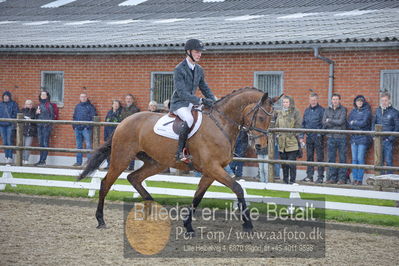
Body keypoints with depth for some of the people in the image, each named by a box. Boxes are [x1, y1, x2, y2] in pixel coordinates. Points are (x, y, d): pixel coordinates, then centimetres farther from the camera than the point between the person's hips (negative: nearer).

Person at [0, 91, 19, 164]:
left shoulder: (13, 104, 1)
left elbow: (16, 114, -4)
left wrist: (13, 123, -13)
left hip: (10, 125, -5)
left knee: (9, 141, -9)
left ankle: (10, 157, -8)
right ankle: (6, 157, 11)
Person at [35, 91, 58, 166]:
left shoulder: (49, 105, -4)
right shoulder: (39, 105, 16)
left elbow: (52, 116, -5)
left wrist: (48, 123, -14)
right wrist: (36, 113, 2)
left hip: (47, 126, -7)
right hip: (39, 126, 7)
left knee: (45, 143, -7)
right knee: (41, 143, 8)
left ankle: (43, 160, -8)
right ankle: (41, 160, 12)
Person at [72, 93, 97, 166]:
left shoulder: (90, 106, 0)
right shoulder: (77, 106, 16)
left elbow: (93, 117, -5)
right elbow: (74, 117, 22)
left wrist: (89, 125, -14)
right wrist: (74, 125, 9)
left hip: (86, 128, -6)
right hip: (78, 129, 6)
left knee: (88, 145, -9)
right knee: (79, 145, 10)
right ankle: (79, 161, 15)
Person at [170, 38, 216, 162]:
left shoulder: (199, 69, 9)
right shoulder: (179, 69, -15)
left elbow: (204, 88, 20)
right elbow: (181, 93, -23)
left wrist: (214, 102, 3)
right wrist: (200, 100, -31)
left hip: (191, 104, 8)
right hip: (179, 104, -8)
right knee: (189, 120, -36)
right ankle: (179, 153, -35)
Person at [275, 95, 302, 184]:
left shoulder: (295, 112, -1)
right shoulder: (280, 113, 15)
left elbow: (298, 125, -7)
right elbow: (277, 125, 19)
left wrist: (291, 133, -13)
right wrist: (278, 133, 3)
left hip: (292, 142, -5)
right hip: (282, 142, 5)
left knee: (291, 163, -7)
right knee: (284, 163, 10)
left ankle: (292, 180, -1)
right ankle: (285, 180, 18)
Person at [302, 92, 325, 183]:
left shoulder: (321, 110, -3)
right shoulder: (307, 110, 14)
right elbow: (303, 124, 18)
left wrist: (321, 135, -14)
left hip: (318, 137, -5)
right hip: (309, 137, 5)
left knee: (320, 157, -3)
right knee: (309, 157, 9)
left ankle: (320, 176, 1)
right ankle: (309, 176, 15)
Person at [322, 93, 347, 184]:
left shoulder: (343, 110, 0)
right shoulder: (327, 110, 12)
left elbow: (341, 121, -13)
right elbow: (324, 123, 2)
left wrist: (330, 121, -3)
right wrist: (336, 123, -7)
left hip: (341, 137, -4)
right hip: (331, 137, 4)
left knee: (342, 158, -1)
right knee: (331, 158, 5)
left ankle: (342, 178, 3)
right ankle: (332, 178, 10)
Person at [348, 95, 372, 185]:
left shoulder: (367, 111, 0)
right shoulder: (353, 112, 15)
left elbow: (364, 123, -11)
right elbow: (349, 124, 6)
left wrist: (354, 123, -2)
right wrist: (359, 126, -7)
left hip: (363, 138, -5)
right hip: (354, 138, 5)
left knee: (360, 159, -8)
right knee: (354, 159, 4)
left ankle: (360, 179, -5)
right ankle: (355, 178, 8)